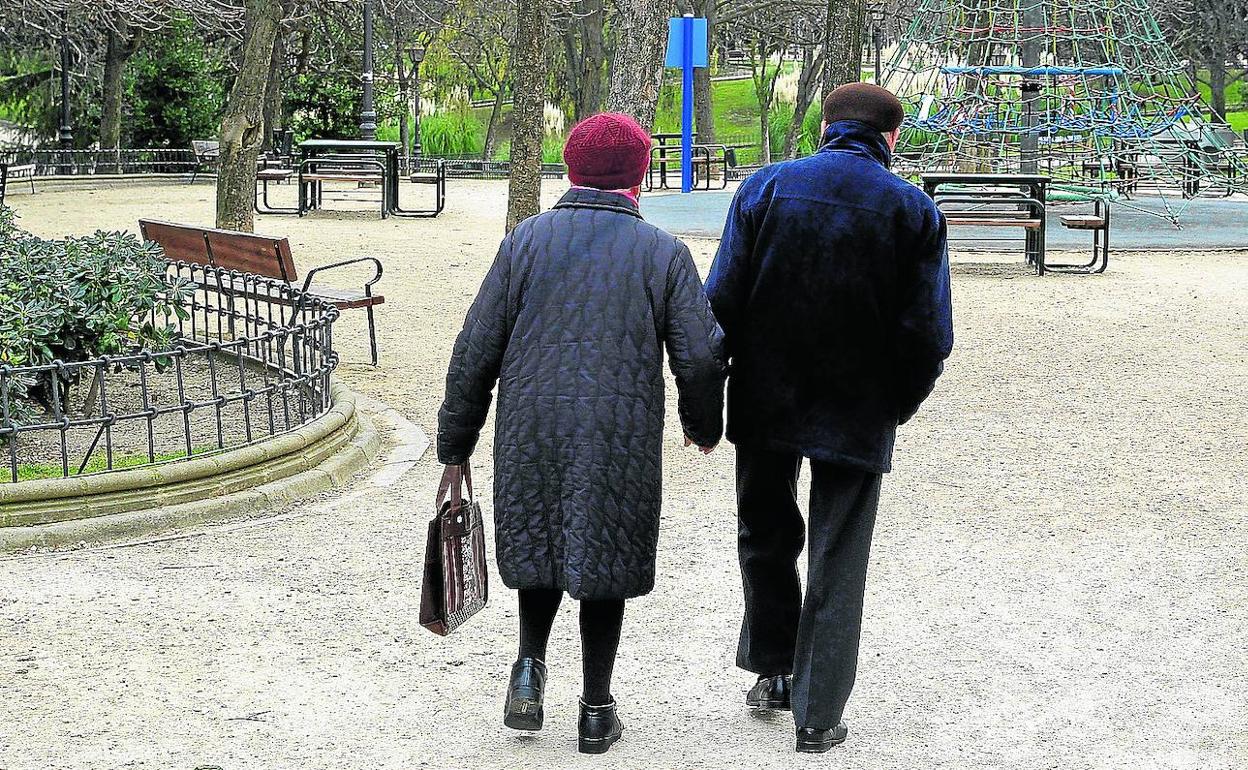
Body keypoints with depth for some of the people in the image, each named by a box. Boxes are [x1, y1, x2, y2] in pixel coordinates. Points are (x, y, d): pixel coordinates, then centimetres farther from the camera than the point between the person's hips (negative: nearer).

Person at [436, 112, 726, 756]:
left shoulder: (525, 240, 1)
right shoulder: (663, 253, -2)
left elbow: (475, 352, 0)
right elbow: (700, 358, -2)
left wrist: (455, 444, 8)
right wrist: (704, 425, 17)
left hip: (531, 432, 1)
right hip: (622, 439, -1)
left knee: (539, 543, 21)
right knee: (604, 557, 10)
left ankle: (530, 666, 5)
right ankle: (597, 708, 15)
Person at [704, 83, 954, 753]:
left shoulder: (766, 188, -4)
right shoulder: (914, 210, -4)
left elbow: (721, 301, -5)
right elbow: (928, 334, -6)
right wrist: (896, 407, 9)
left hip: (764, 403, 1)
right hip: (858, 416, -1)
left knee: (766, 535, 23)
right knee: (838, 563, 8)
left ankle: (775, 669, 32)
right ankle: (818, 715, 10)